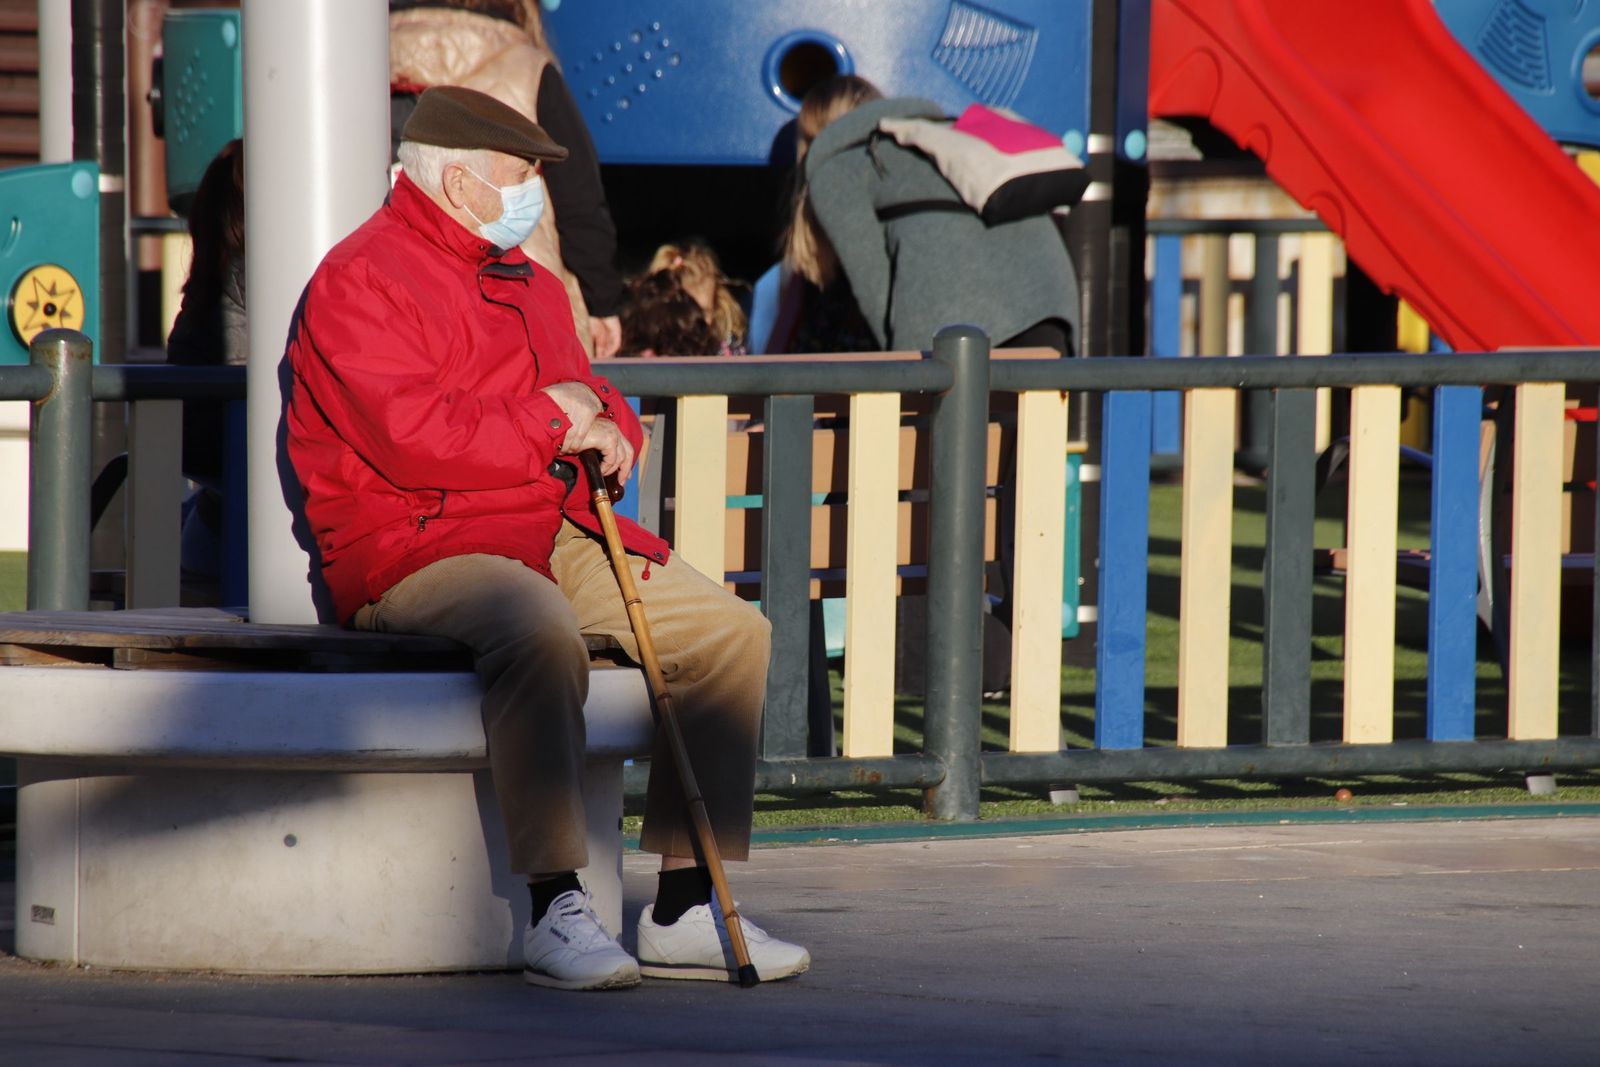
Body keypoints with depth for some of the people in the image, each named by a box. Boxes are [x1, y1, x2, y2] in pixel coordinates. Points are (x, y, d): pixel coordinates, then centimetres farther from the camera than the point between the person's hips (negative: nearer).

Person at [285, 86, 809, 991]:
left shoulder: (530, 285, 21)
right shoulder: (364, 281, -9)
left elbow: (584, 397, 23)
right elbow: (412, 438, -21)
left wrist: (605, 425, -4)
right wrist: (550, 422, -10)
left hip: (556, 534, 9)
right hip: (415, 546, -9)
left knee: (731, 632, -7)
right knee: (541, 629, -39)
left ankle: (685, 912, -7)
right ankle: (557, 911, -36)